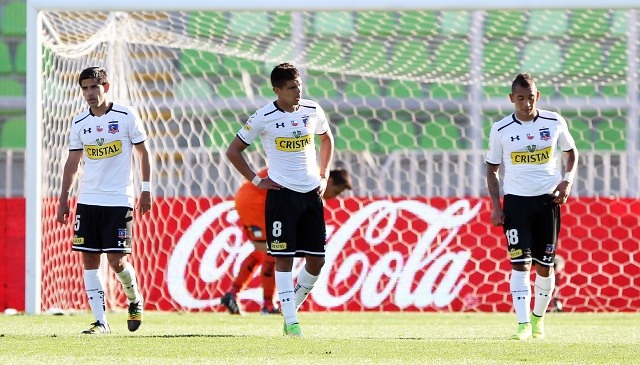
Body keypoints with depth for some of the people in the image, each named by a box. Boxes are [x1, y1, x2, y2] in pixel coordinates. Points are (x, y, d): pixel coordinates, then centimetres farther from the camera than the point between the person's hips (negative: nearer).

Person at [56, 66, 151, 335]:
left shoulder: (125, 116, -3)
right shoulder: (79, 123, 8)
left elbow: (142, 152, 3)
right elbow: (72, 162, 14)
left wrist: (146, 190, -1)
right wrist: (63, 200, 10)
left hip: (119, 201, -4)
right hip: (88, 200, 4)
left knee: (116, 261, -9)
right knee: (89, 260, -1)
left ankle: (135, 300, 21)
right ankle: (100, 321, 2)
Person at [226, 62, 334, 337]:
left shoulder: (312, 111, 3)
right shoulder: (264, 117, -9)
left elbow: (326, 139, 24)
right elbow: (233, 151, 0)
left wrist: (324, 175, 15)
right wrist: (256, 180, -4)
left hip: (311, 192, 4)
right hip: (281, 193, -4)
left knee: (316, 259, 3)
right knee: (284, 257, -5)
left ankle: (293, 306, 23)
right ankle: (291, 322, -3)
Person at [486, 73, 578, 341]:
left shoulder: (554, 122, 0)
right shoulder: (501, 130, -2)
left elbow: (571, 152, 15)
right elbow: (492, 169, 7)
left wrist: (567, 180, -2)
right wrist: (495, 206, -2)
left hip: (548, 199, 1)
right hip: (516, 199, -1)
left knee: (544, 265, 5)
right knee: (520, 263, -11)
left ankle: (538, 318, 25)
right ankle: (523, 325, -14)